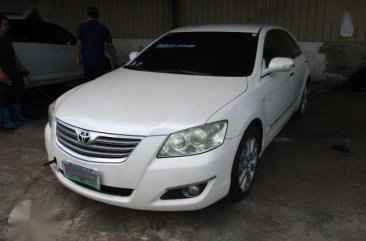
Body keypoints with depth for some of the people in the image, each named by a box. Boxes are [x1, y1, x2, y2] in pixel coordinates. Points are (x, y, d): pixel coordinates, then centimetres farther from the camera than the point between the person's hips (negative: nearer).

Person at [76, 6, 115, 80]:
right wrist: (113, 53, 30)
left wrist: (78, 58, 9)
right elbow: (110, 45, 9)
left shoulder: (82, 27, -2)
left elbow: (79, 45, -3)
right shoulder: (103, 29, 2)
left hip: (87, 61, 0)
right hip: (100, 61, 0)